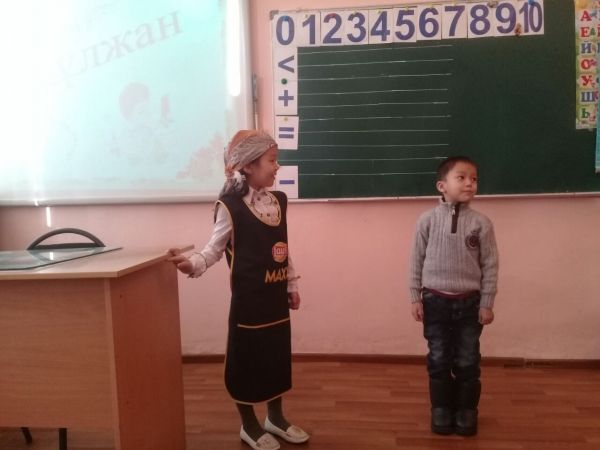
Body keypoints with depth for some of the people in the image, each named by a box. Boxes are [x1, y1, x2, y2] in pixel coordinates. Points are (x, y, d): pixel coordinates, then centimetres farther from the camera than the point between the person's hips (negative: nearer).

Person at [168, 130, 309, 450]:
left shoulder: (279, 200, 6)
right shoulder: (230, 206, -14)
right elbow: (215, 248, -12)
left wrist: (292, 285, 17)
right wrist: (193, 264, -32)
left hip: (276, 295, 7)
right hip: (248, 297, -6)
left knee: (278, 357, 16)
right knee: (246, 359, 6)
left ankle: (276, 418, 36)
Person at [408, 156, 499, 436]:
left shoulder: (481, 223, -5)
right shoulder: (428, 220, -5)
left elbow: (490, 265, 0)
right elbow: (417, 261, 0)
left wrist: (486, 303, -1)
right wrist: (415, 298, 0)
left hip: (469, 302, 0)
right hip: (435, 300, 0)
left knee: (467, 362, 11)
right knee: (438, 361, 11)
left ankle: (466, 412, 29)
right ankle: (441, 411, 27)